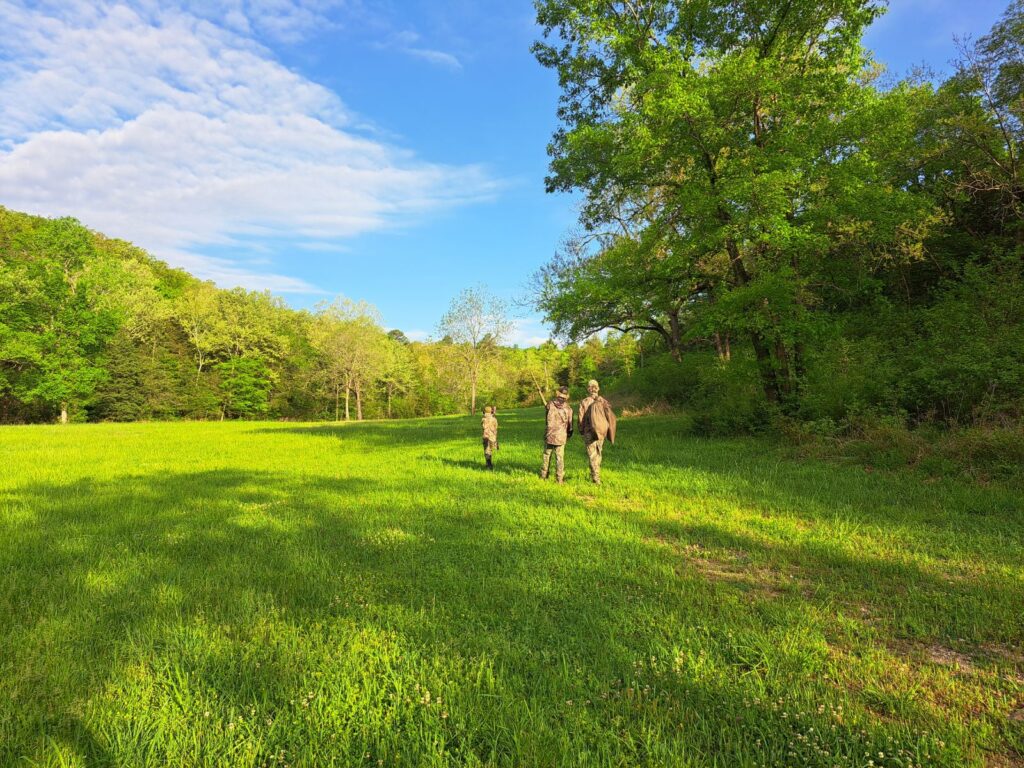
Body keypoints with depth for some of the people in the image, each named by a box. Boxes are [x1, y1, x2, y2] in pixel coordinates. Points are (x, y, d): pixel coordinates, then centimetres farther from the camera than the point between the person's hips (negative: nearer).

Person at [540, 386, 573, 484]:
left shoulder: (550, 405, -8)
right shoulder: (568, 408, -8)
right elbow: (570, 423, 0)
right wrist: (569, 433, 20)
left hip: (549, 434, 1)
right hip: (561, 436, -1)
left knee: (547, 456, 15)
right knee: (560, 458, 7)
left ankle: (543, 476, 22)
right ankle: (559, 479, 8)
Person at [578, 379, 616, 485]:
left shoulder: (584, 402, -7)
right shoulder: (603, 401, 2)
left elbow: (581, 418, -4)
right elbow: (610, 415, -3)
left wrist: (581, 430, 9)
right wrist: (607, 429, 7)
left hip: (590, 432, -3)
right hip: (601, 431, 4)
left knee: (592, 455, 0)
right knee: (598, 453, 19)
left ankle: (596, 479, -4)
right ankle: (595, 474, 29)